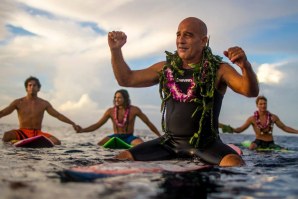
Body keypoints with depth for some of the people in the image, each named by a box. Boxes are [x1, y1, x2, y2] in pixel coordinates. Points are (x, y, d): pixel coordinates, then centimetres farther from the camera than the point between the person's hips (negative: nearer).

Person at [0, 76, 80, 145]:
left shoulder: (44, 104, 8)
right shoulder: (18, 102, 4)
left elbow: (58, 115, 10)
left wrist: (72, 123, 3)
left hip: (38, 133, 2)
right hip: (22, 133, -2)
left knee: (57, 142, -25)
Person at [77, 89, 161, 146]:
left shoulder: (134, 110, -6)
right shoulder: (111, 111, -2)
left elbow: (148, 123, 2)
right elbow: (97, 125, 0)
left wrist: (160, 136, 3)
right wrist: (82, 130, -15)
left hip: (129, 137, -1)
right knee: (99, 145, -29)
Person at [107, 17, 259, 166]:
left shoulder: (218, 70, -4)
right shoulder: (166, 68, 8)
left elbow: (251, 91, -18)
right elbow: (126, 79, 13)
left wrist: (246, 67, -39)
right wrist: (116, 49, -1)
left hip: (206, 142, -4)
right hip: (170, 141, 4)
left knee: (235, 163, -34)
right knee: (122, 160, -10)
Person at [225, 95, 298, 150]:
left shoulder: (273, 117, 5)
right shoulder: (252, 119, -2)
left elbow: (284, 127, 13)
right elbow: (241, 129, -5)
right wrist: (233, 130, -27)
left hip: (270, 143, 4)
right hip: (259, 142, -4)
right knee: (252, 147, -36)